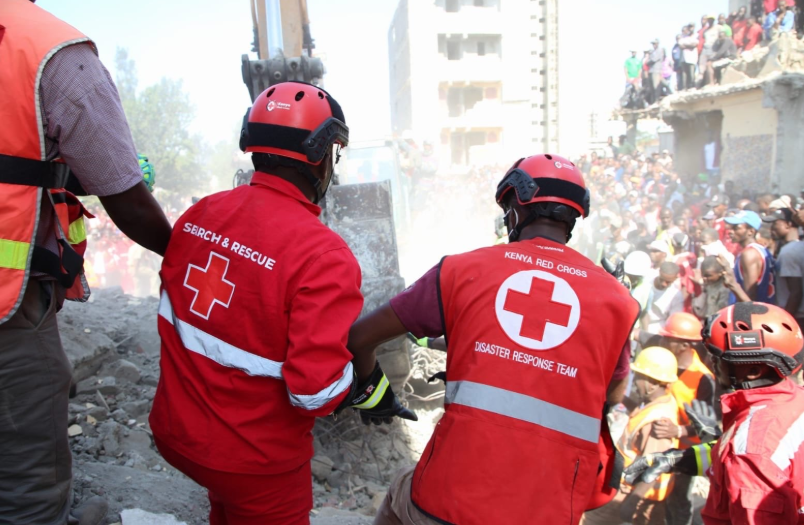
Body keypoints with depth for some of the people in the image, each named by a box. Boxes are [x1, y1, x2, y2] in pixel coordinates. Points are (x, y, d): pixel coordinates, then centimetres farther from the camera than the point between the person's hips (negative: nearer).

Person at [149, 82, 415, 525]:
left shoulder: (198, 214, -7)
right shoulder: (322, 255, -28)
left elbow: (172, 313, 6)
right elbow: (317, 390, -30)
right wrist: (371, 385, -11)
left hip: (175, 432, 6)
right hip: (254, 461, -6)